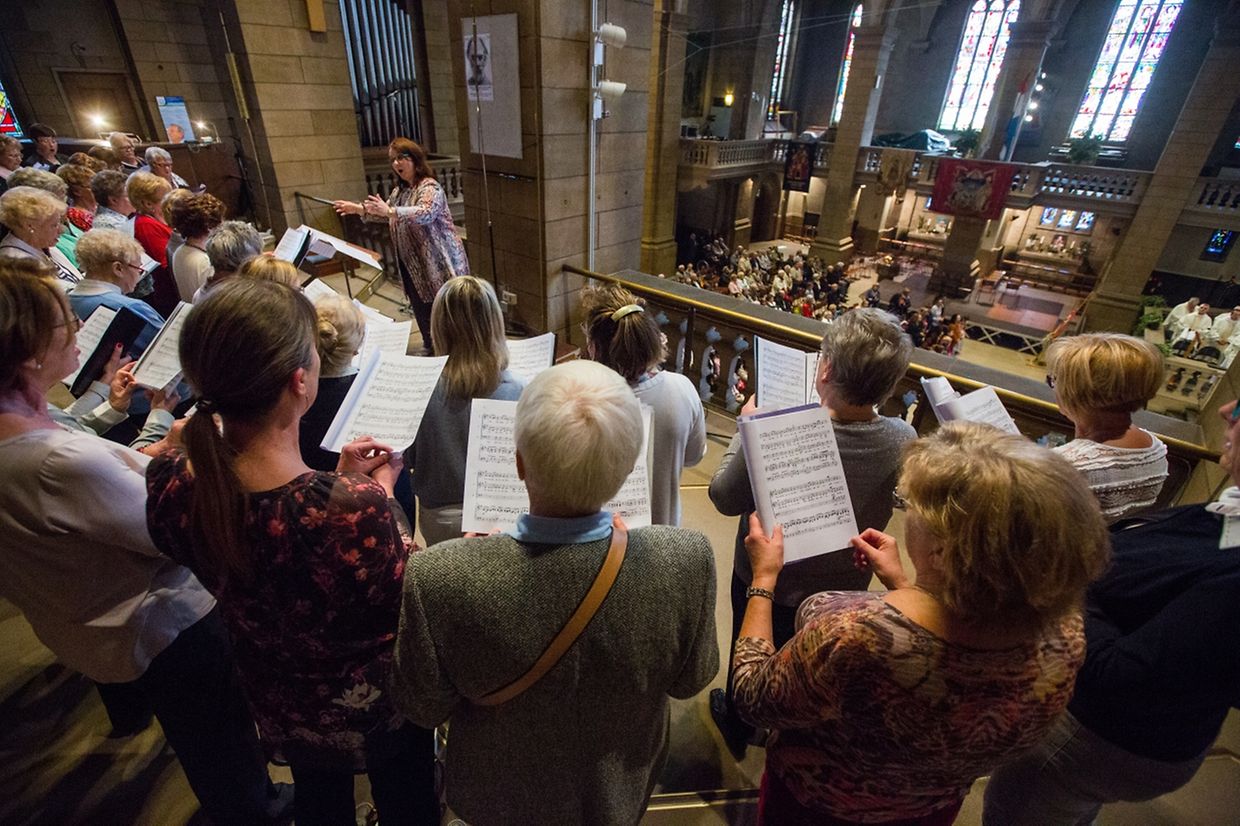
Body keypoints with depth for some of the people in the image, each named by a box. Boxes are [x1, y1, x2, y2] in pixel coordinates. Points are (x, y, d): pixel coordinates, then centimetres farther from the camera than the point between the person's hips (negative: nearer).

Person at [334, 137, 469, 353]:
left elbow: (425, 214, -30)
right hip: (412, 266, 9)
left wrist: (390, 211, -37)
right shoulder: (400, 190, 16)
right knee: (423, 316, 14)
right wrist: (359, 209, 21)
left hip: (438, 265, -8)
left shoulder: (430, 187, -12)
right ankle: (431, 352, 27)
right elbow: (386, 213, 31)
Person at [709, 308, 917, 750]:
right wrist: (866, 409, 1)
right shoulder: (903, 442, -24)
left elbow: (723, 498, -22)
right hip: (845, 587, 4)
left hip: (765, 582, -3)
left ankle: (737, 726, 55)